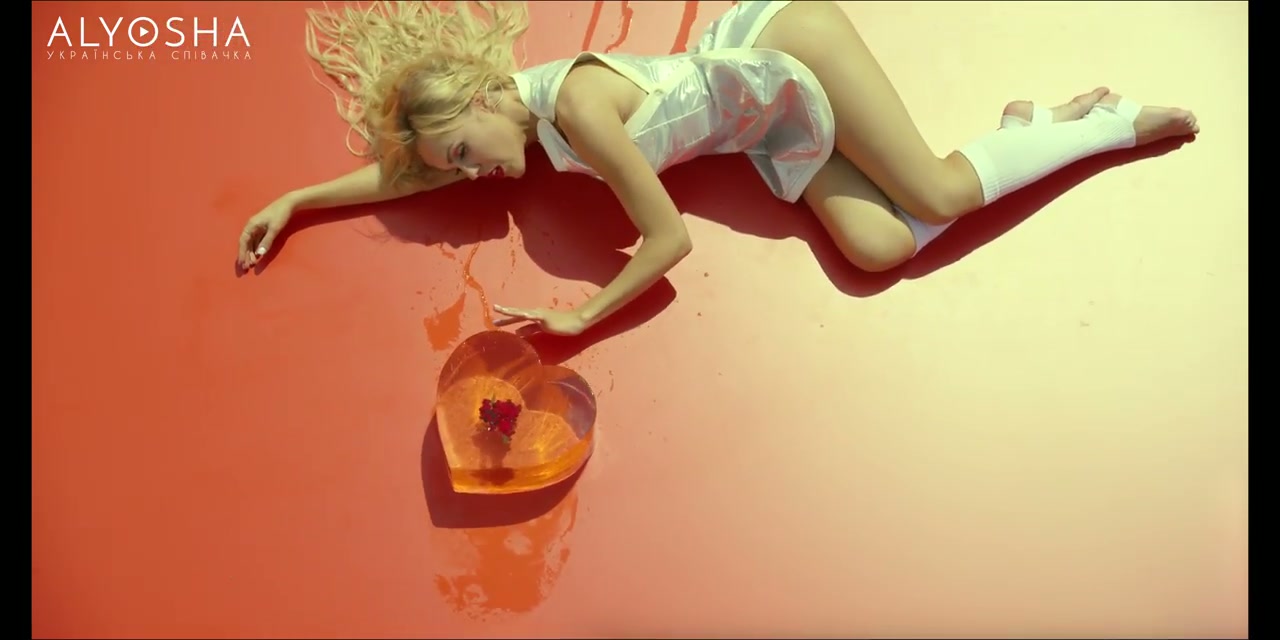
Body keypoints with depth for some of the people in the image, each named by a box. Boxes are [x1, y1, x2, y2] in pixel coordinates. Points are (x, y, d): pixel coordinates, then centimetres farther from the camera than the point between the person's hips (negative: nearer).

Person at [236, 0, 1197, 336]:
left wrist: (580, 321, -22)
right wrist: (294, 197, 7)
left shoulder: (577, 106, -28)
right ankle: (1026, 123, 10)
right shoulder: (501, 113, -4)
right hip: (770, 129, 6)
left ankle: (1113, 122, 12)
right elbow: (400, 171, 9)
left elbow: (670, 238, -25)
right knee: (882, 245, -8)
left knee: (939, 193, -12)